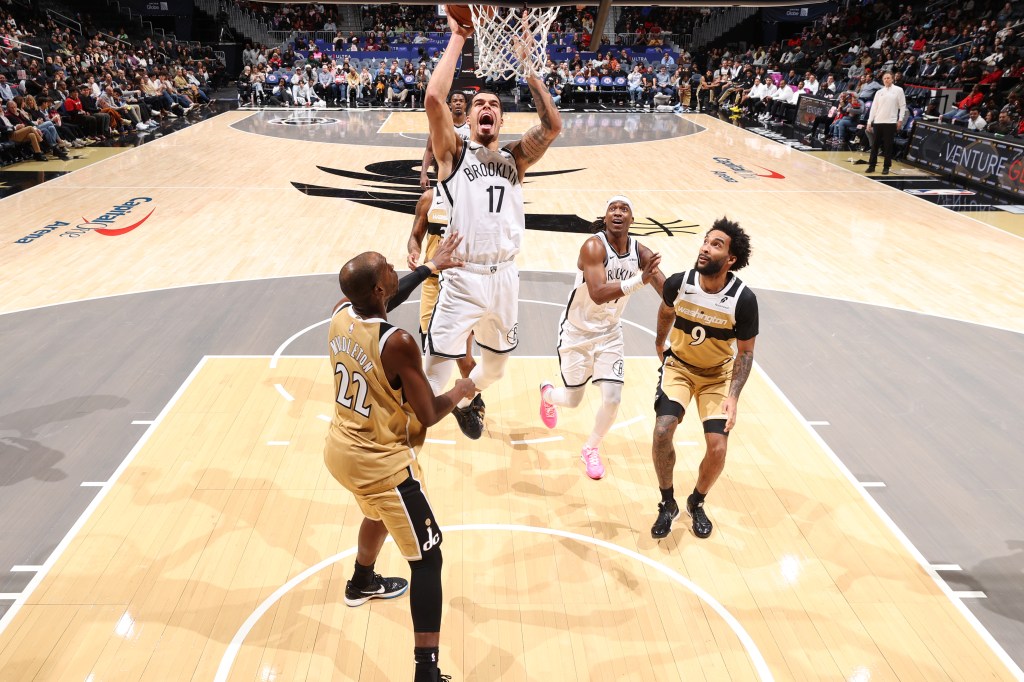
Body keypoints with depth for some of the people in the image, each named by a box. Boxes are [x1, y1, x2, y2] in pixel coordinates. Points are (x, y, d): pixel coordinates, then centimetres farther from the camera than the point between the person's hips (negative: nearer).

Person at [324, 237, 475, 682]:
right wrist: (460, 392, -1)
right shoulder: (397, 343, -29)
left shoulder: (340, 314, -6)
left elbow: (378, 306, 18)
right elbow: (428, 416, -21)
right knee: (427, 558, 0)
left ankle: (362, 583, 63)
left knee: (379, 514, 37)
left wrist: (427, 269, 19)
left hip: (341, 450, 9)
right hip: (382, 462, -9)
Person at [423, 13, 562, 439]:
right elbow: (434, 98, -14)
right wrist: (457, 38, -8)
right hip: (463, 277, -4)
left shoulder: (514, 159, 12)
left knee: (496, 364, 23)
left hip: (505, 276, 5)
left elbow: (552, 125, -3)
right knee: (436, 372, -4)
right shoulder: (453, 153, 2)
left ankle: (466, 399, 54)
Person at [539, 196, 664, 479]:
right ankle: (547, 394, 47)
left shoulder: (640, 252, -10)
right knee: (573, 400, 8)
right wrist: (640, 280, -49)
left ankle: (591, 449, 22)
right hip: (577, 332, -4)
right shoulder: (594, 247, -26)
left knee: (612, 399, -6)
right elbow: (598, 294, -39)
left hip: (610, 333, 4)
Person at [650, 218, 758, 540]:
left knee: (717, 447, -11)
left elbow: (745, 352, -12)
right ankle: (667, 504, 6)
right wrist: (661, 343, 21)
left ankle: (696, 503, 20)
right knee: (662, 432, -19)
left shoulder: (743, 299, -25)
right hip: (679, 365, 1)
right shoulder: (678, 283, -20)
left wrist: (733, 397, -22)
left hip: (718, 374, -1)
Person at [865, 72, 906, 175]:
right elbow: (873, 108, 11)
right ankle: (872, 165, 11)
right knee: (874, 144, 4)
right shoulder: (879, 92, 11)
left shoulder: (898, 90, 2)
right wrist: (869, 122, 5)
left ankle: (886, 167, 6)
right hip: (878, 122, 3)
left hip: (891, 122, -3)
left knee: (888, 145, 0)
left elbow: (902, 106, 2)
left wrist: (900, 119, -7)